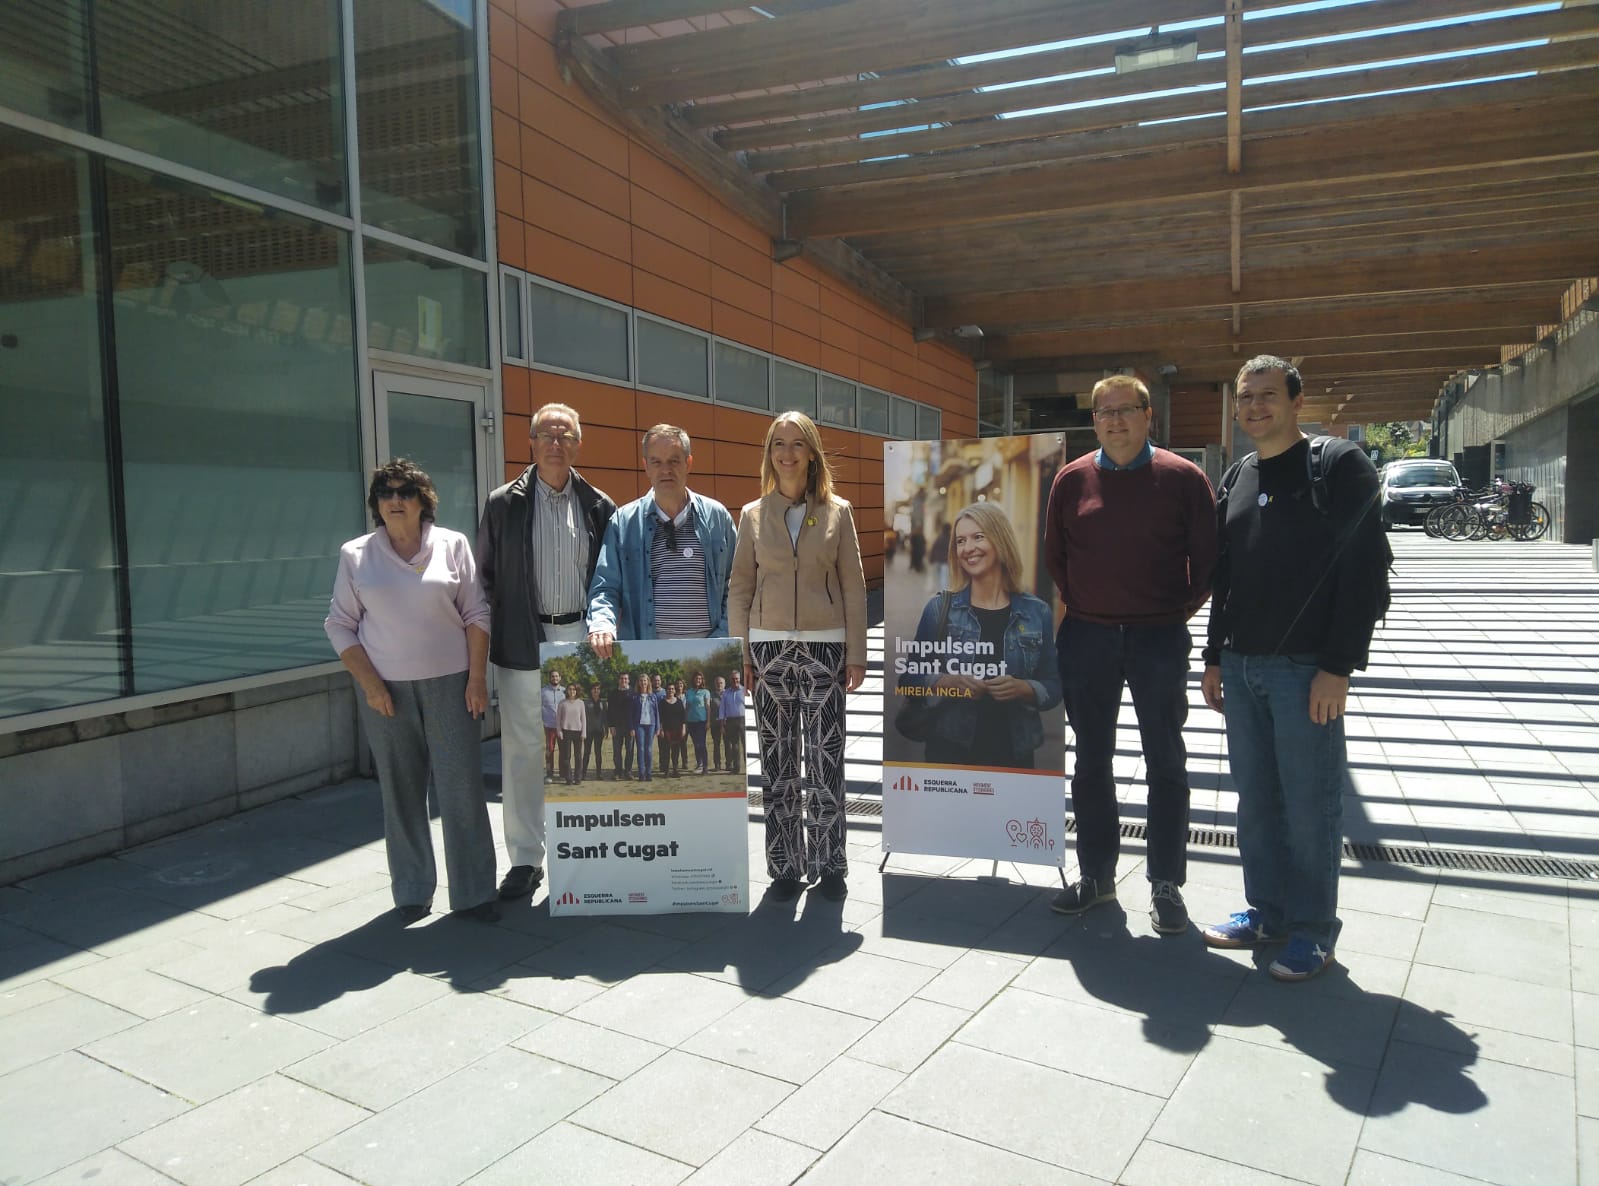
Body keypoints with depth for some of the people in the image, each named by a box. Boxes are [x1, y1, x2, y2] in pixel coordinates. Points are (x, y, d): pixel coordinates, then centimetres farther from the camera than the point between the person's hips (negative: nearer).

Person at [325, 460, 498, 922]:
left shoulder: (452, 545, 3)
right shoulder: (356, 555, 4)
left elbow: (476, 614, 3)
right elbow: (339, 624, 5)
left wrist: (477, 678, -3)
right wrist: (369, 683, -5)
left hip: (449, 683, -1)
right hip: (386, 688, 1)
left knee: (462, 787, -1)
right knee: (401, 790, 7)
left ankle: (474, 890, 9)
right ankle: (411, 892, 19)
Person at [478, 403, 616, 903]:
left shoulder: (599, 507, 6)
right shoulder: (504, 504, 2)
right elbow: (486, 576, 4)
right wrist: (489, 639, 0)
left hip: (583, 640, 1)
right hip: (524, 645, -1)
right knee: (522, 753, 5)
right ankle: (525, 860, 17)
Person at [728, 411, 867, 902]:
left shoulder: (837, 512, 4)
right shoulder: (753, 515, 6)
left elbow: (852, 586, 4)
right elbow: (739, 588, 7)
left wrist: (856, 654, 0)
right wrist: (740, 655, 2)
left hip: (823, 646, -1)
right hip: (769, 646, 1)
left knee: (825, 758, -1)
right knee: (777, 760, 5)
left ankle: (828, 865, 13)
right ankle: (785, 867, 16)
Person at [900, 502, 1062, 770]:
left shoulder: (1037, 613, 1)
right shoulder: (939, 608, -2)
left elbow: (1053, 686, 3)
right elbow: (911, 680, -1)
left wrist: (1022, 689, -16)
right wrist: (948, 683, -19)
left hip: (1014, 752, 1)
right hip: (950, 750, -1)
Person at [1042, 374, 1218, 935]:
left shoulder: (1183, 478, -4)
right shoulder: (1073, 479, 4)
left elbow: (1208, 556, 1)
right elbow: (1052, 553, 13)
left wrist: (1182, 609, 1)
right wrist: (1077, 606, 10)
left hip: (1159, 638, -2)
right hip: (1086, 637, 3)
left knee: (1166, 762, 5)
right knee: (1091, 760, 10)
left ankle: (1166, 884, 17)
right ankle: (1096, 873, 24)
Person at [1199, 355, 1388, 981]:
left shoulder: (1339, 465, -5)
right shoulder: (1237, 478, 15)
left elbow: (1365, 571, -11)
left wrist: (1338, 666, -16)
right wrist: (1214, 658, 16)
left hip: (1306, 666, -6)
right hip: (1240, 665, 6)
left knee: (1310, 803, 1)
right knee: (1256, 799, 12)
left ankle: (1314, 929, 14)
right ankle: (1267, 910, 25)